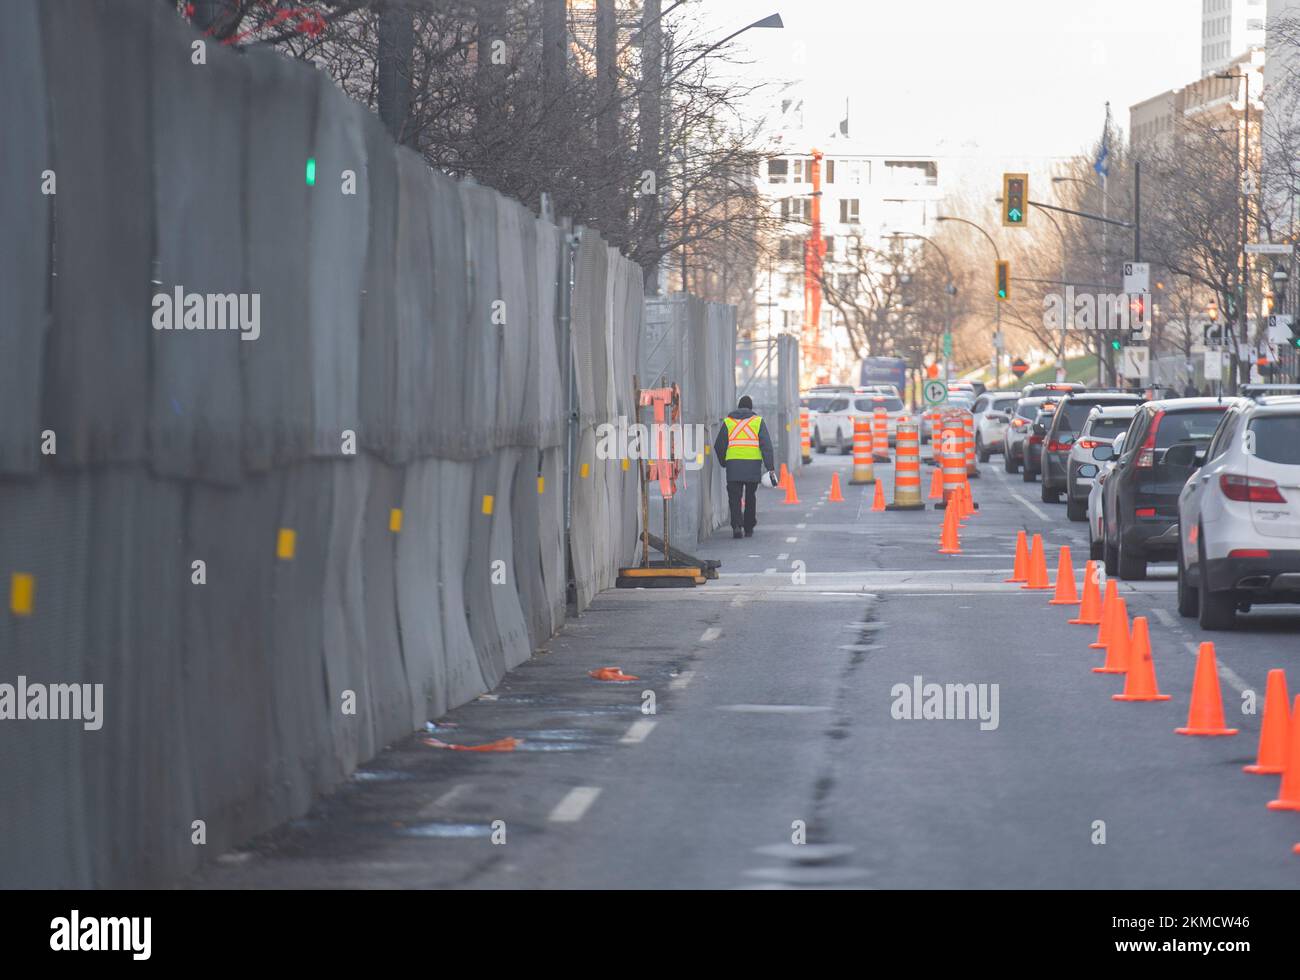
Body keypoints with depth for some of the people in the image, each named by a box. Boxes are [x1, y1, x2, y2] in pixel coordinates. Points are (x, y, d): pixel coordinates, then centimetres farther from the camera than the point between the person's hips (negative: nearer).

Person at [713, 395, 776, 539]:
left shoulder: (728, 422, 8)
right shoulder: (758, 421, 6)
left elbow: (719, 446, 7)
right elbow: (766, 445, -2)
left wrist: (723, 462, 25)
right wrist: (770, 468, -4)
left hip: (733, 465, 0)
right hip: (753, 465, 0)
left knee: (735, 497, 0)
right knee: (751, 497, 15)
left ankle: (737, 525, -20)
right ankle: (748, 528, 20)